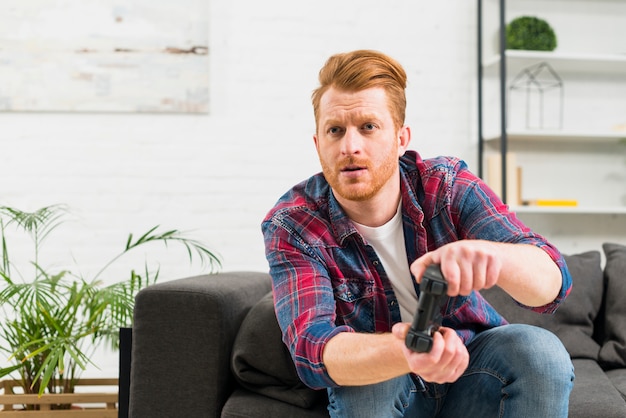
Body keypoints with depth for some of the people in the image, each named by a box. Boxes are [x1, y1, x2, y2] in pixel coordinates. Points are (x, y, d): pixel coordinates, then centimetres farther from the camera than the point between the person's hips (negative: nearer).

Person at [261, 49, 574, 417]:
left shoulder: (446, 184, -16)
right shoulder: (291, 225, -18)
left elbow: (553, 282, -26)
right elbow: (312, 350, -32)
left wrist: (491, 255, -51)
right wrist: (404, 354, -55)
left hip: (471, 364, 1)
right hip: (377, 383, 0)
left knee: (540, 352, -29)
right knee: (361, 384, -34)